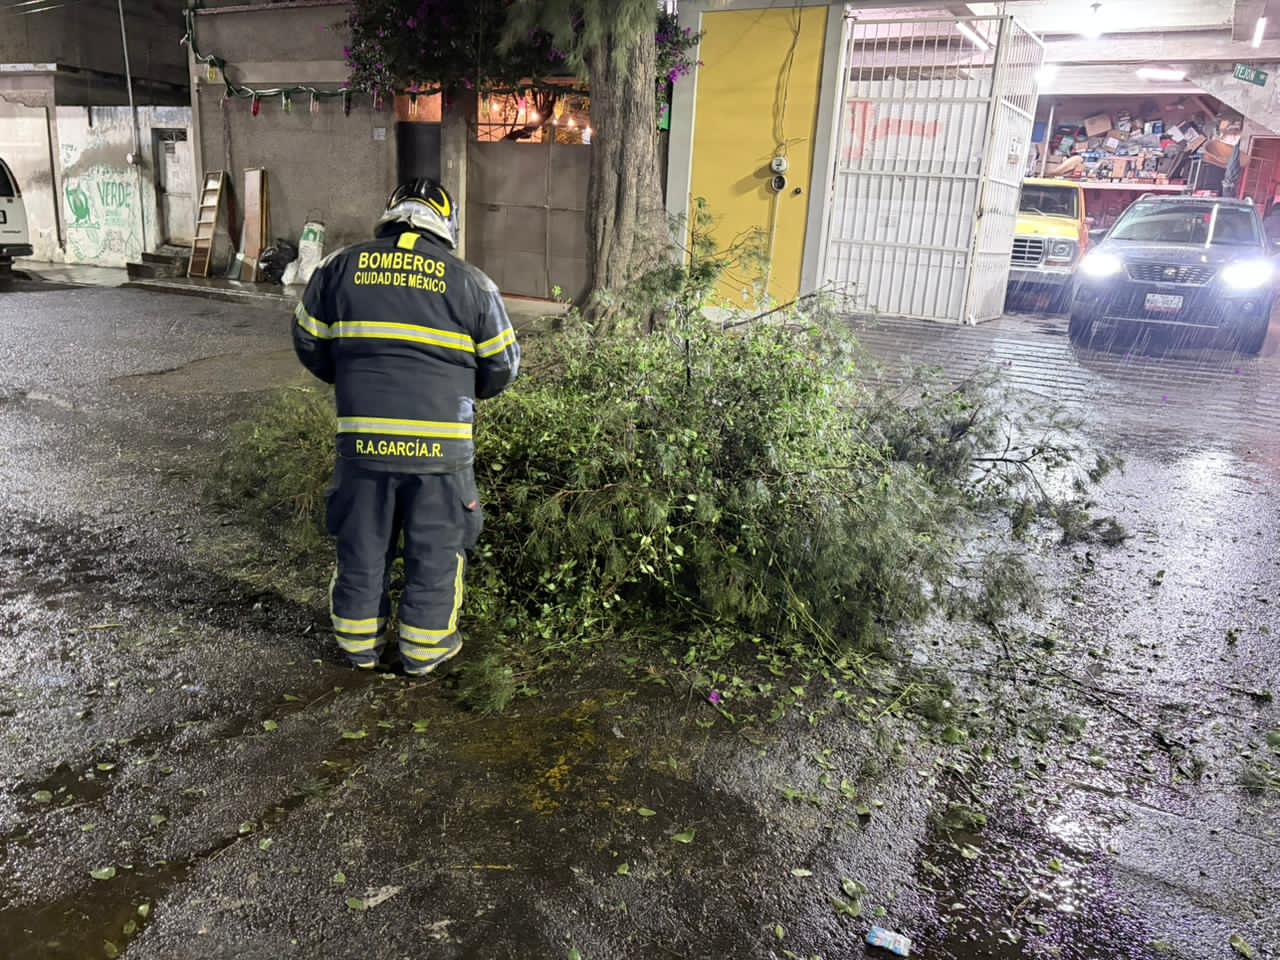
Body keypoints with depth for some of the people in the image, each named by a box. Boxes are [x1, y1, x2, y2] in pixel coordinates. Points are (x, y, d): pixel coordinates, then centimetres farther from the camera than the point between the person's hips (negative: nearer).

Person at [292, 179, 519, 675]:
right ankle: (424, 649, 24)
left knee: (362, 545, 17)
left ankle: (360, 644, 31)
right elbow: (502, 365, 3)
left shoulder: (340, 267, 5)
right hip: (440, 444, -2)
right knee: (435, 549, 13)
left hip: (361, 437, 2)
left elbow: (308, 343, 12)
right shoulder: (470, 283, -1)